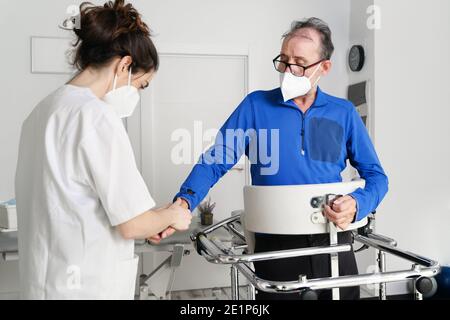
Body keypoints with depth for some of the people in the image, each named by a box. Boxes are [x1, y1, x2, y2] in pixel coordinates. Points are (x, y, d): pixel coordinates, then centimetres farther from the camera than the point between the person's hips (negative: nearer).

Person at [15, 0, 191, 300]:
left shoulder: (44, 111, 6)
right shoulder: (98, 116, -20)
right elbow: (132, 225, -19)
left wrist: (151, 223, 13)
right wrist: (171, 215, 1)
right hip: (87, 285, -8)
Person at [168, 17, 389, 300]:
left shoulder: (344, 113, 3)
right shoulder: (255, 106, -2)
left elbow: (375, 175, 5)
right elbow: (214, 161, -6)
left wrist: (357, 205, -16)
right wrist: (184, 202, -23)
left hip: (333, 241, 2)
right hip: (276, 244, -2)